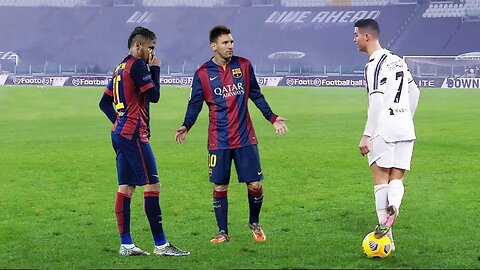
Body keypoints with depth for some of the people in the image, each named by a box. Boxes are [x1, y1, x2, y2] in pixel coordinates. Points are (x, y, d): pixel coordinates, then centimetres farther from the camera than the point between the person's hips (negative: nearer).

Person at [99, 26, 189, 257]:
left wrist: (119, 121, 16)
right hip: (134, 134, -10)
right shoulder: (137, 65, -10)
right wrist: (155, 69, 0)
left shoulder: (120, 68, 18)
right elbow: (154, 95, -11)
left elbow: (104, 102, 22)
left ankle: (126, 244, 7)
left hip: (119, 133, 10)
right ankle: (160, 244, -9)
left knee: (126, 187, 7)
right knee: (152, 185, -9)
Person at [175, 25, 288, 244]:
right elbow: (195, 104, 4)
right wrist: (186, 126, -11)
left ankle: (255, 223, 24)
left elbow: (256, 95, 14)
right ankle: (222, 232, 15)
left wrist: (272, 118, 11)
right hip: (218, 141, -1)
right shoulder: (202, 74, -1)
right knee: (219, 187, 2)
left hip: (245, 139, 1)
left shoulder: (244, 66, 5)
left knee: (255, 185, 0)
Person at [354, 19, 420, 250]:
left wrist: (366, 135, -14)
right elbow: (414, 92, 24)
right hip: (406, 128, 7)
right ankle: (393, 206, -24)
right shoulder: (398, 61, 17)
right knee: (397, 178, 7)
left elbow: (376, 102, -16)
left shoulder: (375, 64, -10)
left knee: (381, 177, -2)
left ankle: (386, 236, -5)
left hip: (384, 128, -7)